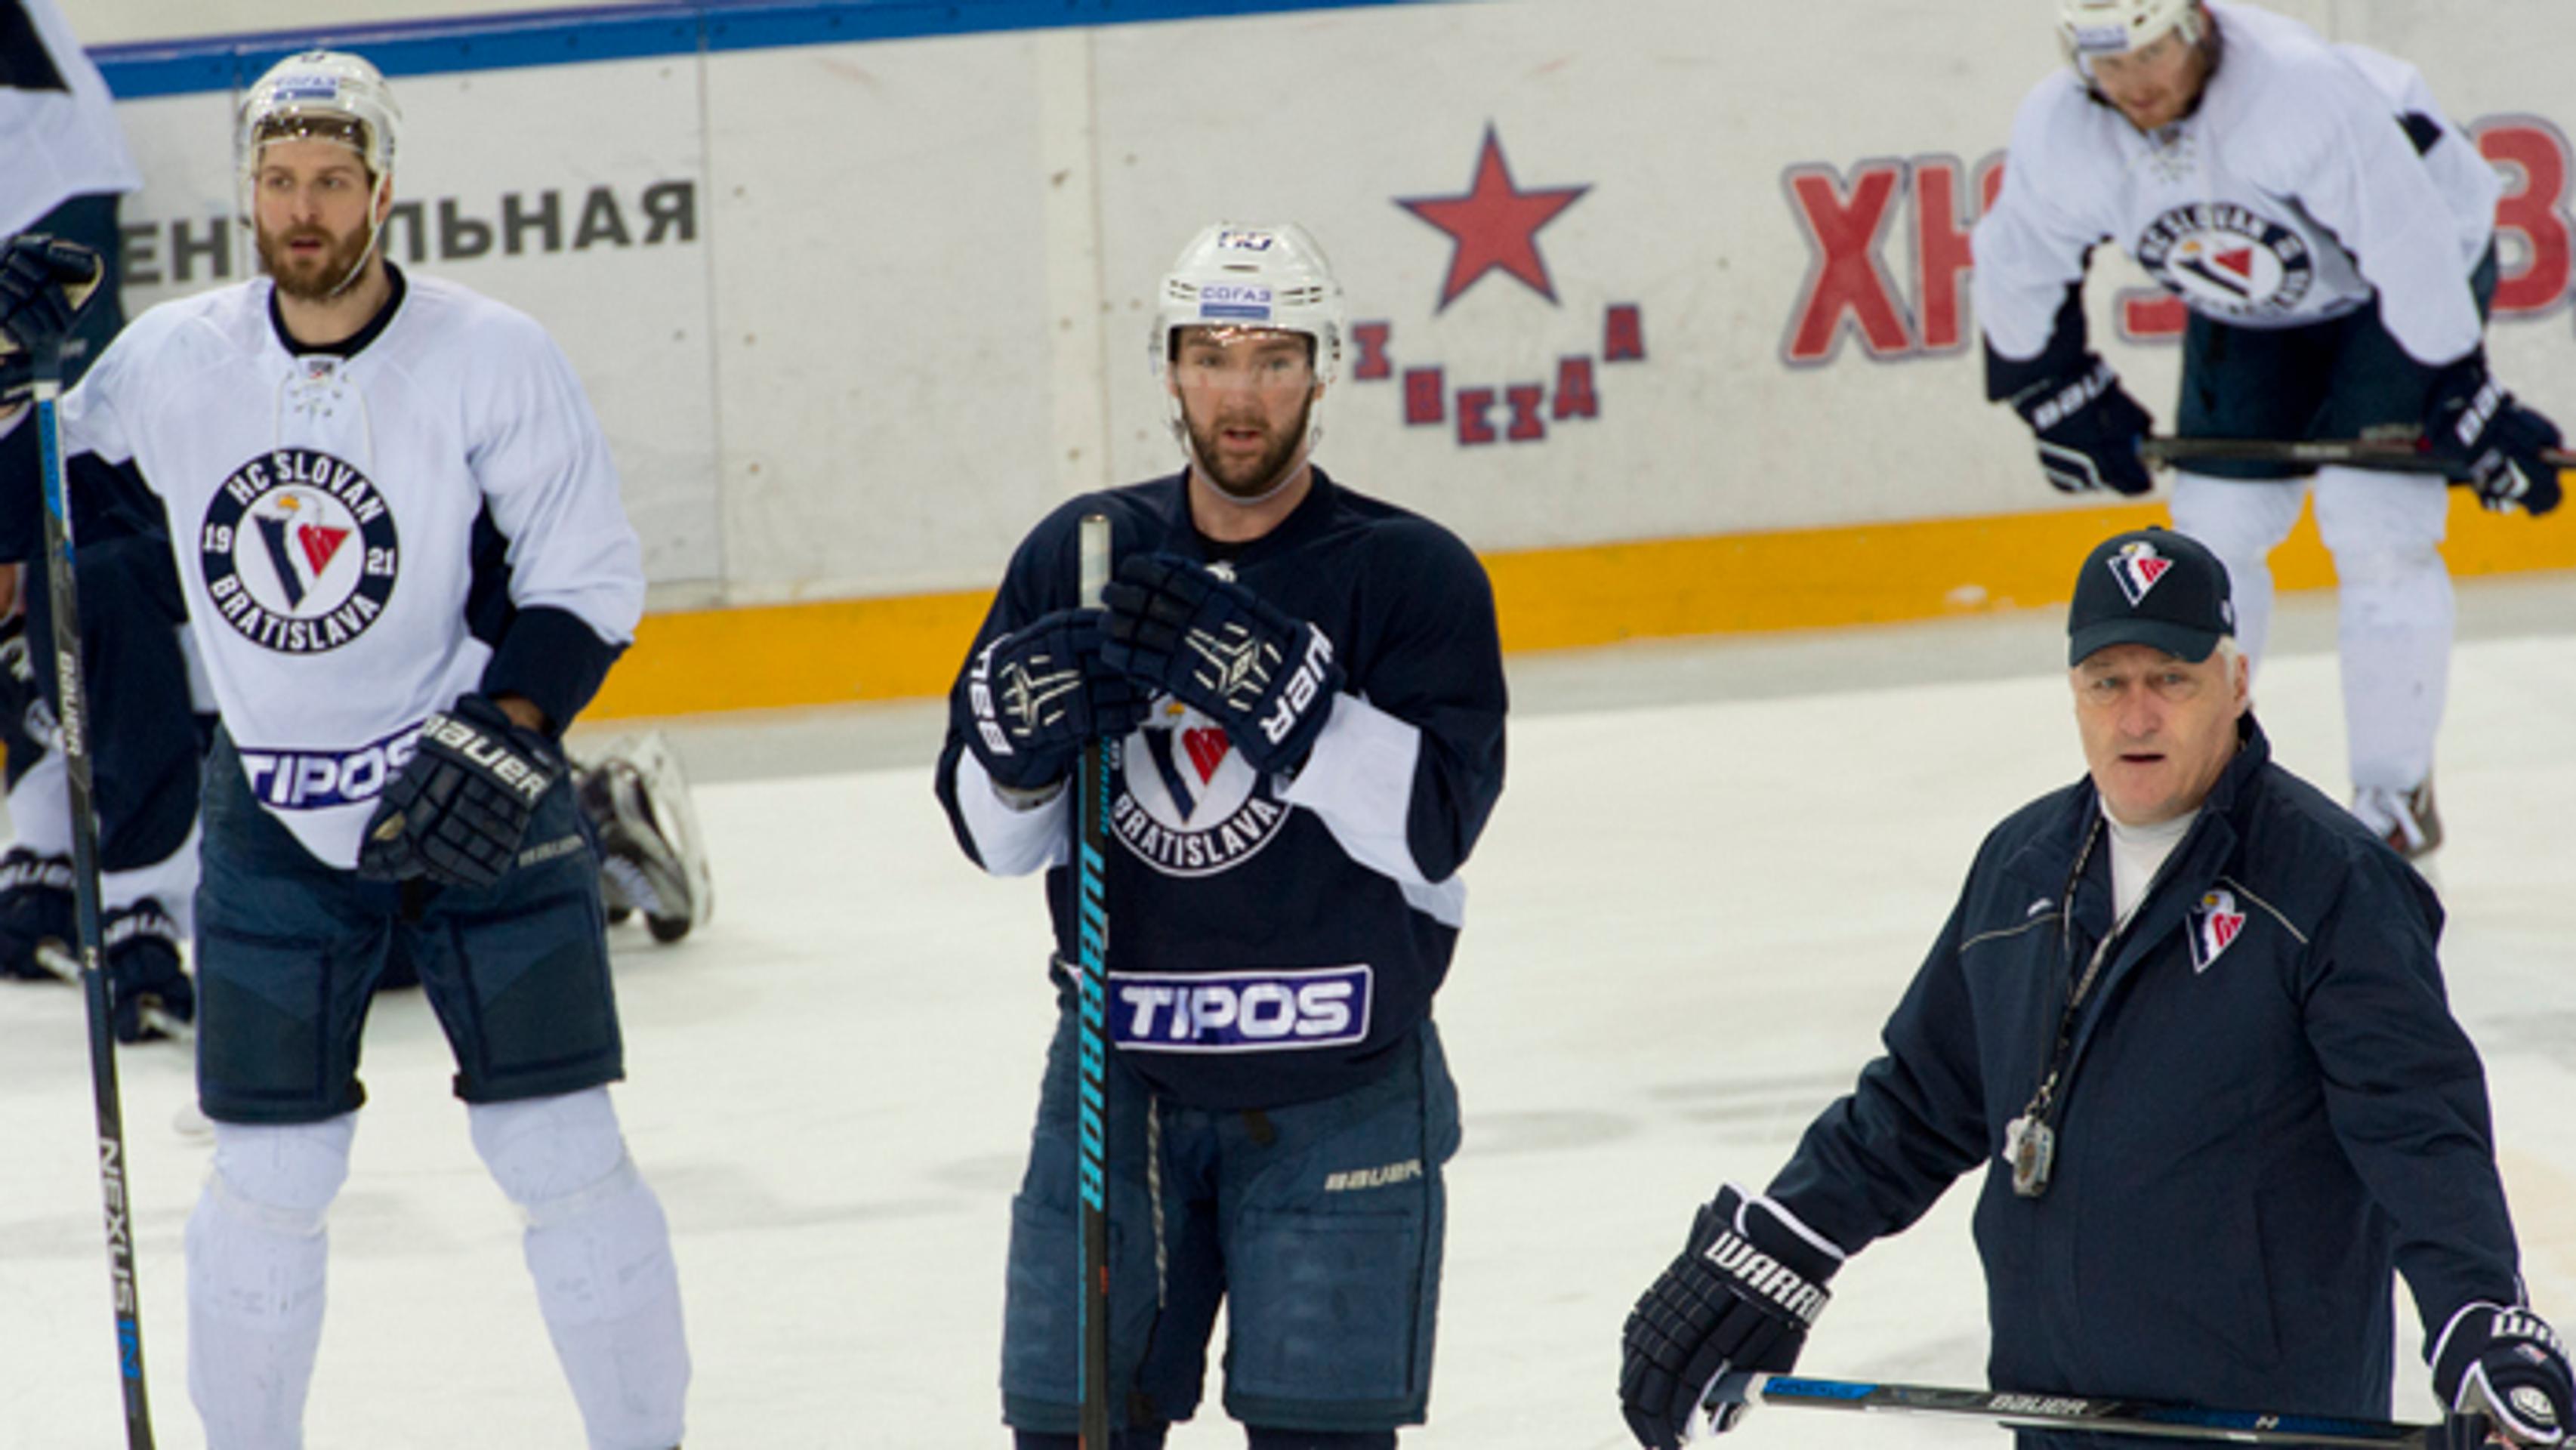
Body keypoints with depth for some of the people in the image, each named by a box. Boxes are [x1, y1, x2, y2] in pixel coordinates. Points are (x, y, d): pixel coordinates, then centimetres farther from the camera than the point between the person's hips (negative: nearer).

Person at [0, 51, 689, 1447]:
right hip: (275, 822, 2)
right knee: (265, 1178, 3)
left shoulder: (493, 359, -10)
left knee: (560, 1154, -3)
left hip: (485, 804, -2)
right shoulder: (172, 361, -3)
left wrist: (502, 736, -19)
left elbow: (588, 575, -6)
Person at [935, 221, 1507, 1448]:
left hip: (1340, 1096, -3)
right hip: (1122, 1071, 3)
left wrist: (1269, 689, -27)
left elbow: (1433, 824, -17)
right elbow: (992, 834, 6)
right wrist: (1017, 735, -16)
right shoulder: (1080, 554, 5)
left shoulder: (1413, 574, -4)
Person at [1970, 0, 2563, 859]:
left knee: (2373, 521, -14)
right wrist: (2064, 401, 3)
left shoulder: (2304, 92, -40)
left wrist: (2470, 410, -31)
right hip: (2247, 314, 5)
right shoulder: (2057, 135, -21)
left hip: (2425, 254, -5)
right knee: (2214, 523, 1)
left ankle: (2398, 798, -3)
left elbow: (2411, 250, -35)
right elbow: (2018, 274, -2)